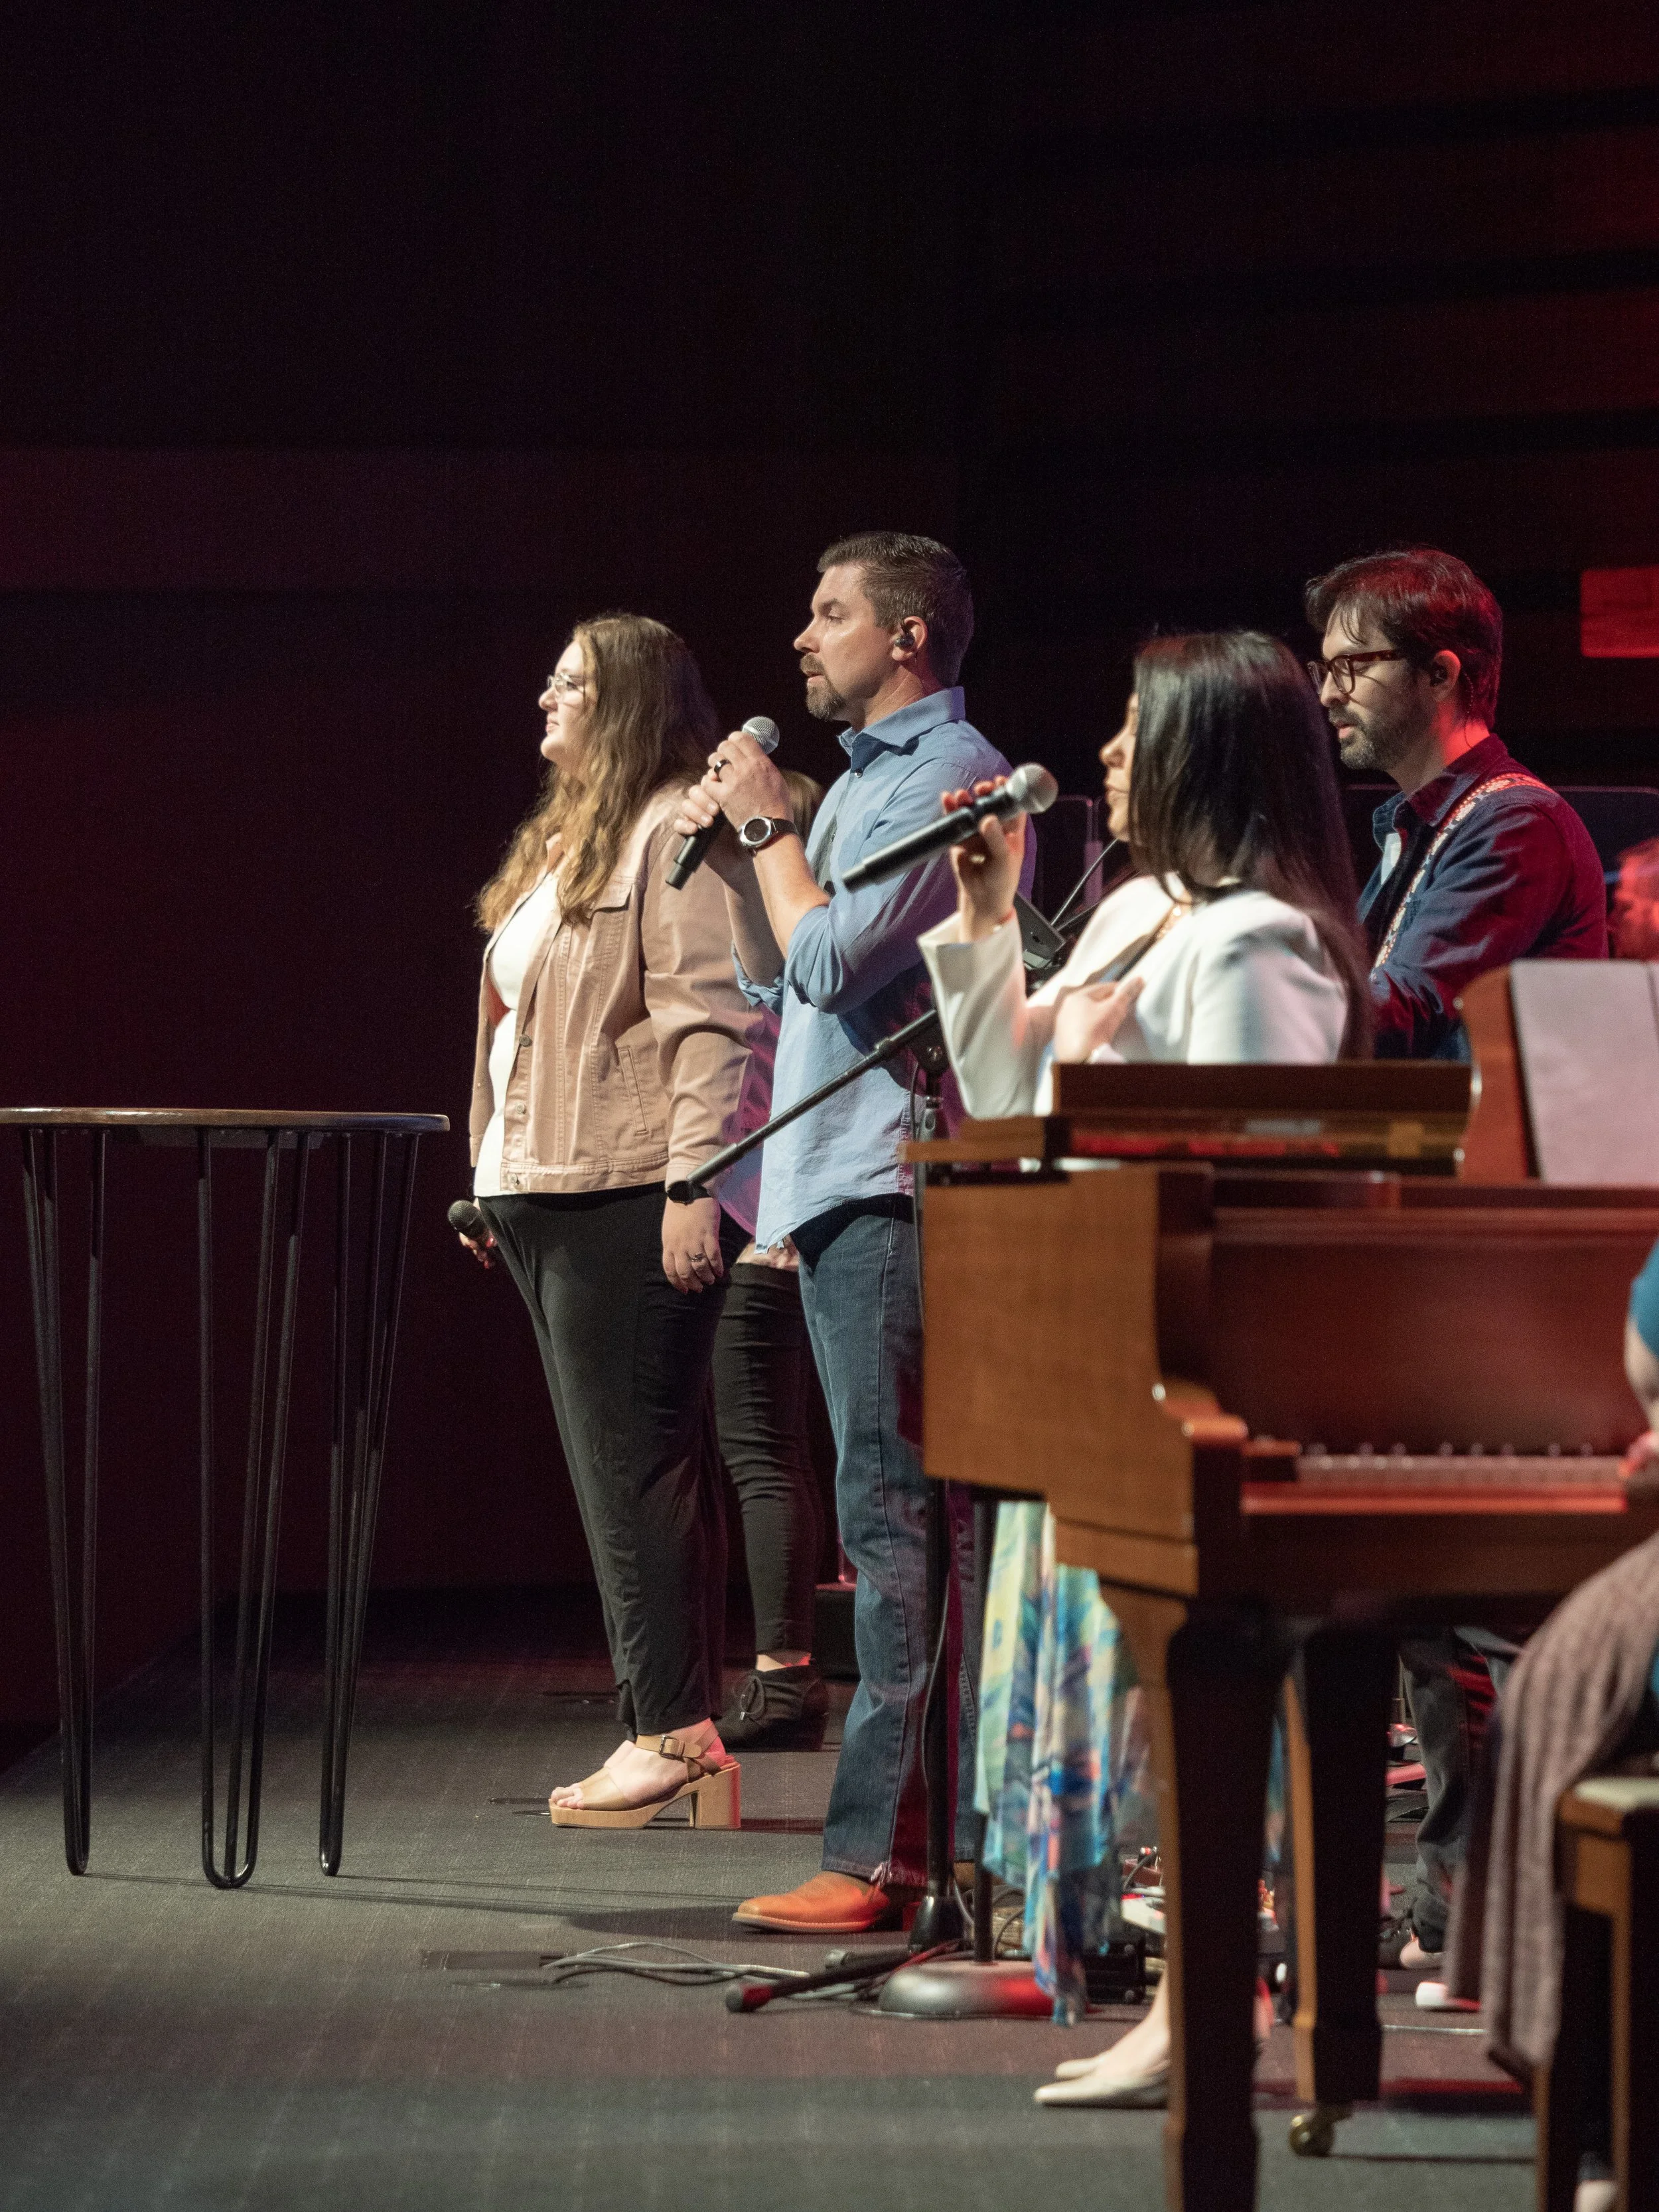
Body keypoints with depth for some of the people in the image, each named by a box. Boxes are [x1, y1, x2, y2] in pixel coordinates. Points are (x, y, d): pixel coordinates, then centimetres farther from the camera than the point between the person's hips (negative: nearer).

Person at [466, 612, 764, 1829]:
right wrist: (499, 1179, 20)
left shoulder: (676, 829, -8)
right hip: (551, 1193, 10)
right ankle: (675, 1732, 11)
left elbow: (709, 1020, -16)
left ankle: (675, 1732, -11)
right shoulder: (568, 838, 22)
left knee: (634, 1462, -12)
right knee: (612, 1464, 9)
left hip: (630, 1194, -10)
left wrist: (693, 1185, -22)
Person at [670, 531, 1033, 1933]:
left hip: (894, 1190, -11)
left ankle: (886, 1852, -13)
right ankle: (935, 1834, 15)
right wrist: (735, 860, 10)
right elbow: (779, 982, 24)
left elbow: (835, 959, -20)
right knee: (897, 1516, 11)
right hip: (839, 1185, 11)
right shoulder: (864, 781, 21)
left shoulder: (951, 777, -10)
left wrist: (772, 828, -6)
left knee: (897, 1515, -12)